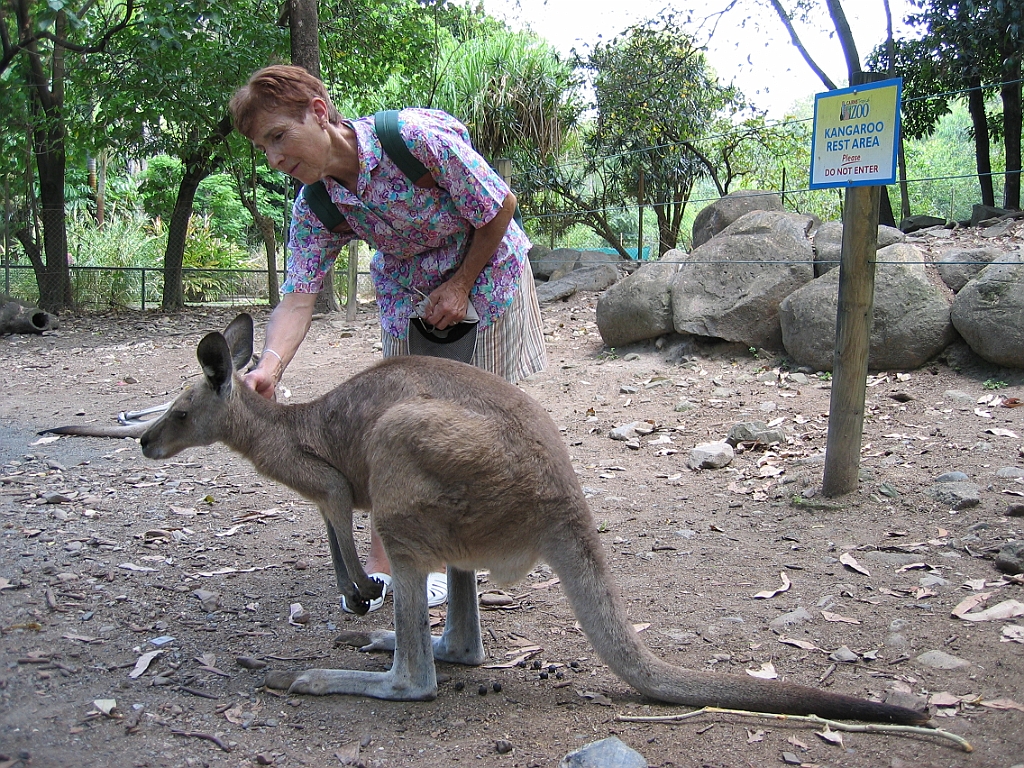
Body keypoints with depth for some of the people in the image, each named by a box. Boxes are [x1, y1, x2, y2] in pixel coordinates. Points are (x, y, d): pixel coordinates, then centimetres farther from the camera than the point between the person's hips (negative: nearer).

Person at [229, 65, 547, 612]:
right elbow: (298, 298, -26)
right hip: (406, 289, 4)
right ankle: (380, 556, 13)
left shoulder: (417, 136, -33)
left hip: (488, 267, -3)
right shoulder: (312, 210, -18)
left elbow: (500, 206, -21)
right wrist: (269, 366, -45)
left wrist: (461, 285, -15)